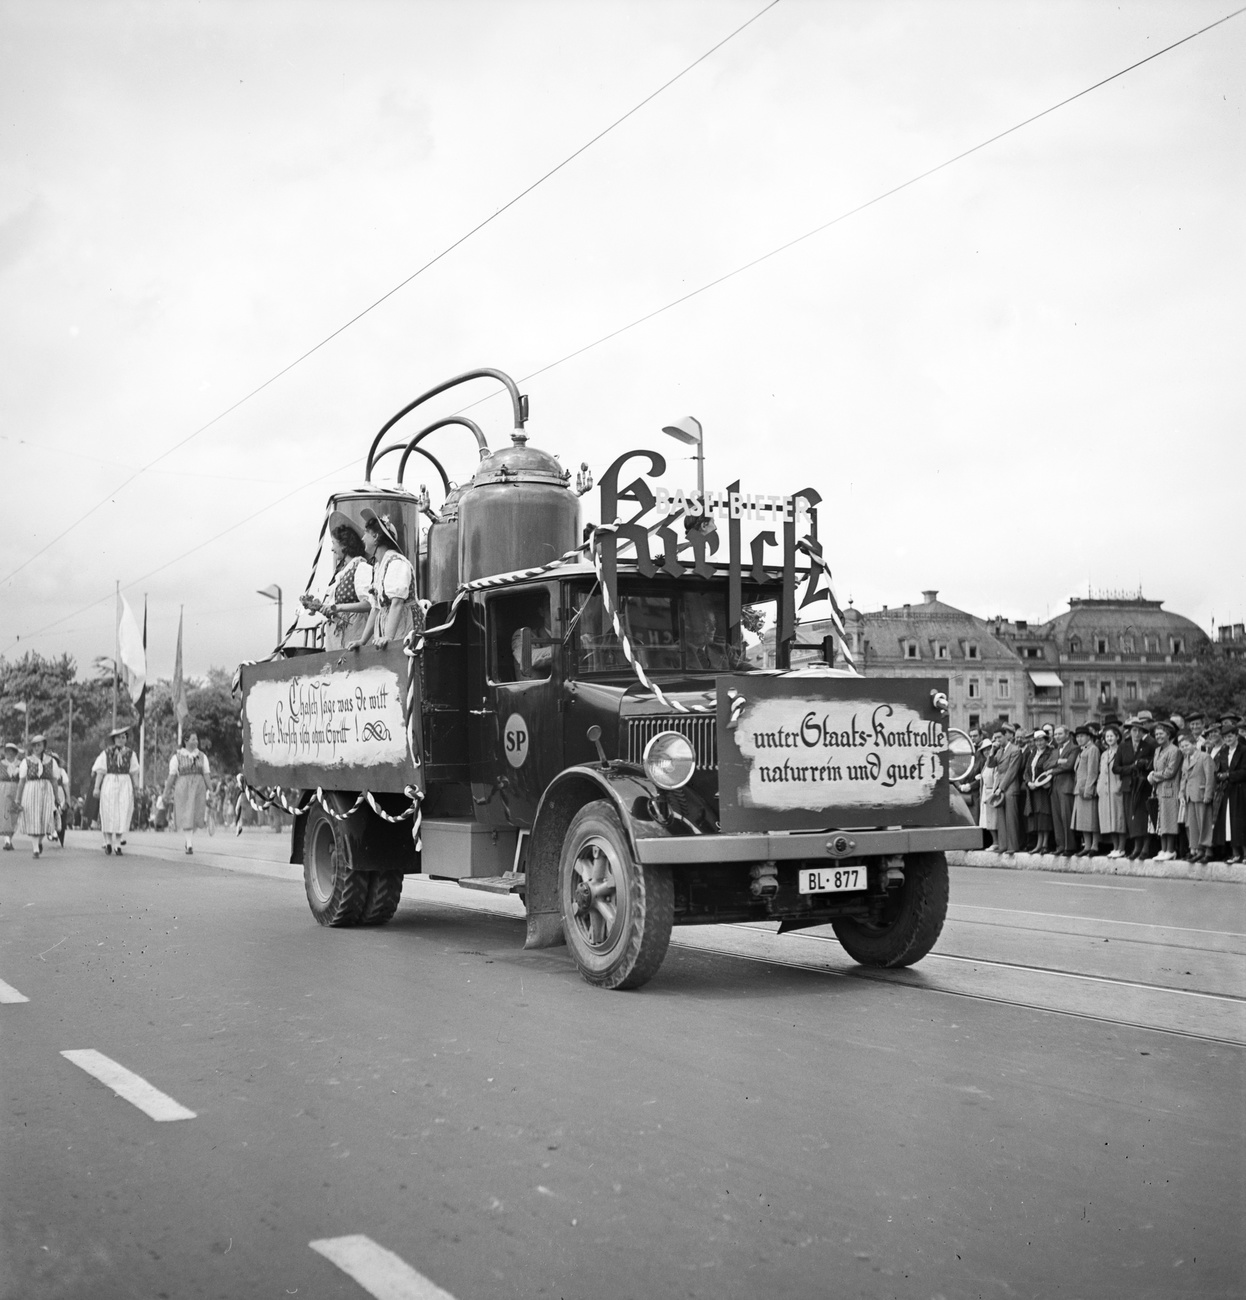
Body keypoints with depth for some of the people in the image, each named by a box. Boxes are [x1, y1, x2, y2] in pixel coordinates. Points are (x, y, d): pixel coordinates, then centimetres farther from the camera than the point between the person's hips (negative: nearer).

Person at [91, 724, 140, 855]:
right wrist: (97, 788, -4)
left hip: (125, 785, 1)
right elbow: (100, 772, 1)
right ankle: (108, 842, 14)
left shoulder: (130, 754, 5)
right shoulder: (106, 753, 1)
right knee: (108, 813, 1)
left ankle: (117, 844, 0)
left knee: (122, 814, -4)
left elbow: (134, 772, 5)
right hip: (109, 784, -1)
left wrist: (136, 786, -3)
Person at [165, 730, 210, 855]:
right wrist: (166, 793, 0)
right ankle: (190, 844, -5)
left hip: (199, 788, 3)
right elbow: (172, 776, -1)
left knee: (197, 816, 4)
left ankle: (189, 839, 28)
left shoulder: (202, 756, 8)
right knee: (186, 817, -7)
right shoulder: (177, 757, -1)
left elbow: (206, 775, 6)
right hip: (182, 788, -3)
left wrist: (210, 792, 1)